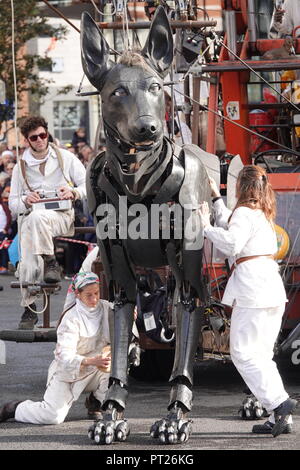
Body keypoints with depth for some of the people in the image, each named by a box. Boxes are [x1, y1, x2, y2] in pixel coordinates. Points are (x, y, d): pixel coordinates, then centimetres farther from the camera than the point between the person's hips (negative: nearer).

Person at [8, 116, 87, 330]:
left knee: (37, 217, -39)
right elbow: (13, 204, 14)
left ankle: (50, 262, -24)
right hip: (30, 218, 2)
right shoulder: (21, 167, 14)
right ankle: (29, 308, -16)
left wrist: (73, 193, -13)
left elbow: (89, 186, 9)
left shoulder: (65, 157, 10)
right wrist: (25, 201, -9)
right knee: (28, 261, -24)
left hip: (62, 215, -2)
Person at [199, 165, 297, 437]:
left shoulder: (244, 213, -7)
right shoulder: (262, 214, 23)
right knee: (261, 354, 10)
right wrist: (216, 197, 43)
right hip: (273, 289, 9)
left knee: (243, 352, -7)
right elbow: (228, 226, 39)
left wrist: (206, 226, -12)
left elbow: (231, 243, -22)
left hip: (253, 289, -9)